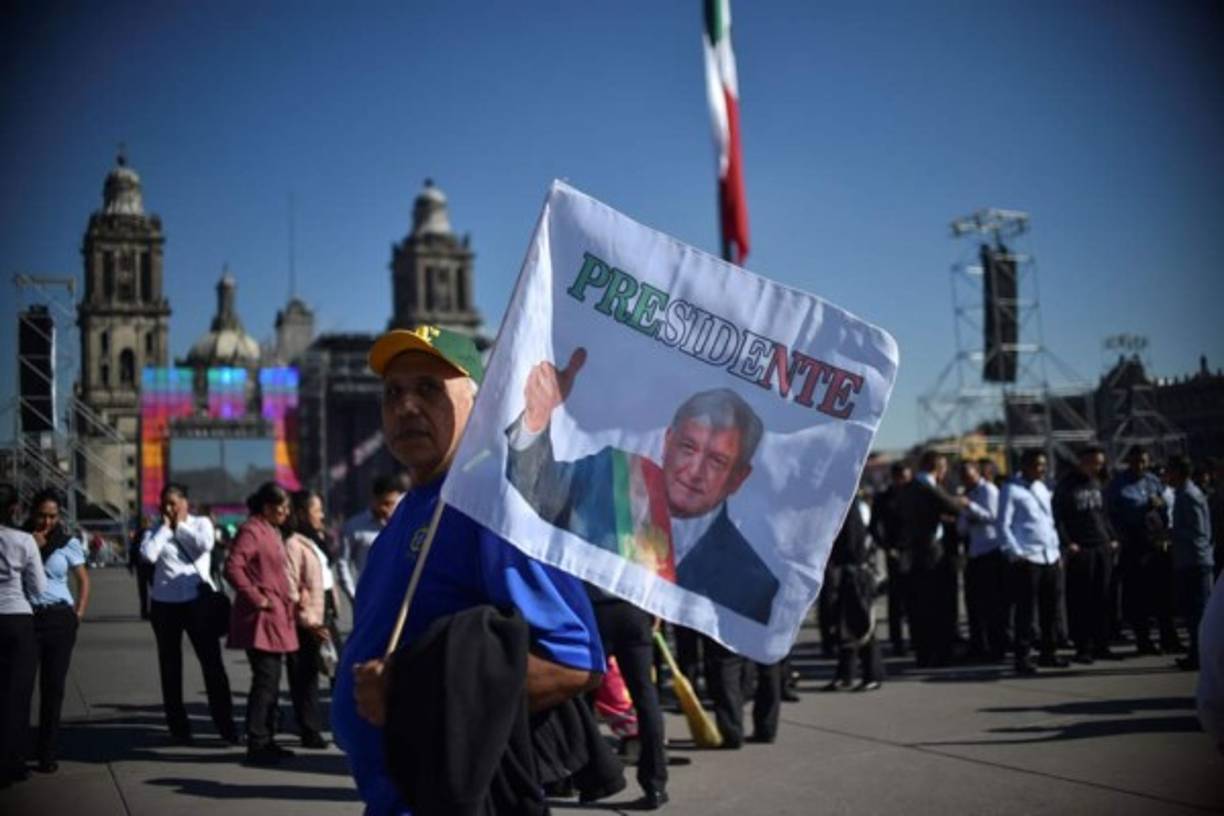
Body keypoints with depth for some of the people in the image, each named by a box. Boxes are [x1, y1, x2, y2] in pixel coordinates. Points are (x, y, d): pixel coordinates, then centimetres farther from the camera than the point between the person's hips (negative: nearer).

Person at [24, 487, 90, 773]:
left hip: (59, 618, 1)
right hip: (26, 617, 0)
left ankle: (47, 752, 12)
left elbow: (83, 579, 11)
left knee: (54, 685, 4)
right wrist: (31, 546, -11)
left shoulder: (68, 543, 4)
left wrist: (79, 613, 0)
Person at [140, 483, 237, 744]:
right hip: (164, 602, 2)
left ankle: (226, 726, -2)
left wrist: (180, 525, -3)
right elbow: (147, 555, -12)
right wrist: (165, 526, -4)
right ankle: (178, 727, 19)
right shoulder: (156, 530, 8)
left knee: (212, 663, -5)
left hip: (197, 600, -2)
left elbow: (205, 545, -15)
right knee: (170, 667, 9)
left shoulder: (201, 523, 7)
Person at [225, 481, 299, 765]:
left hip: (276, 618, 10)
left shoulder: (271, 531, 18)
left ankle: (267, 741, 21)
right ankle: (256, 745, -6)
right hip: (261, 619, -10)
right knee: (265, 681, -10)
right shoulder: (251, 530, -13)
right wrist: (256, 599, -21)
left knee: (270, 681, 14)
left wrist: (289, 597, 15)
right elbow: (233, 568, -25)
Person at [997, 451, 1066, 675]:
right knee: (1026, 609, -6)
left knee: (1050, 607, 12)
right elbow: (1003, 525, -9)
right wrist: (1015, 554, -15)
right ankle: (1021, 657, 1)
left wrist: (1056, 549, 14)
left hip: (1049, 558, 7)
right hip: (1026, 559, -7)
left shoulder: (1042, 488, 17)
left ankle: (1048, 652, 24)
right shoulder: (1011, 490, -6)